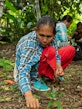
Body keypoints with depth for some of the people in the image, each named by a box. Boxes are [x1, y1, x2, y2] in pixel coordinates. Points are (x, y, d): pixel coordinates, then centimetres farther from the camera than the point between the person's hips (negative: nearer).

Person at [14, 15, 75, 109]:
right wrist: (29, 95, -60)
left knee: (70, 50, -3)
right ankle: (35, 80, -18)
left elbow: (56, 55, -8)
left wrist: (58, 66, -32)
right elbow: (23, 70, -45)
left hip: (40, 64, 7)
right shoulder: (29, 43, -36)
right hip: (26, 69, -7)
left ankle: (48, 75, 3)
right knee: (50, 51, -33)